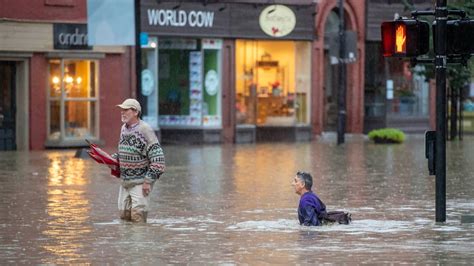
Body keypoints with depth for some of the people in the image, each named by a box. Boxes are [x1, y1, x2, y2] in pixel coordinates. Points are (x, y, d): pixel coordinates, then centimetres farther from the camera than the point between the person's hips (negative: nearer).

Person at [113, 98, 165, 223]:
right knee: (124, 215, 8)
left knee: (137, 217, -12)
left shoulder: (145, 130, -15)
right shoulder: (124, 128, 9)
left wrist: (148, 181, -19)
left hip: (140, 183, -8)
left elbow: (158, 159, -18)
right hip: (125, 181, 8)